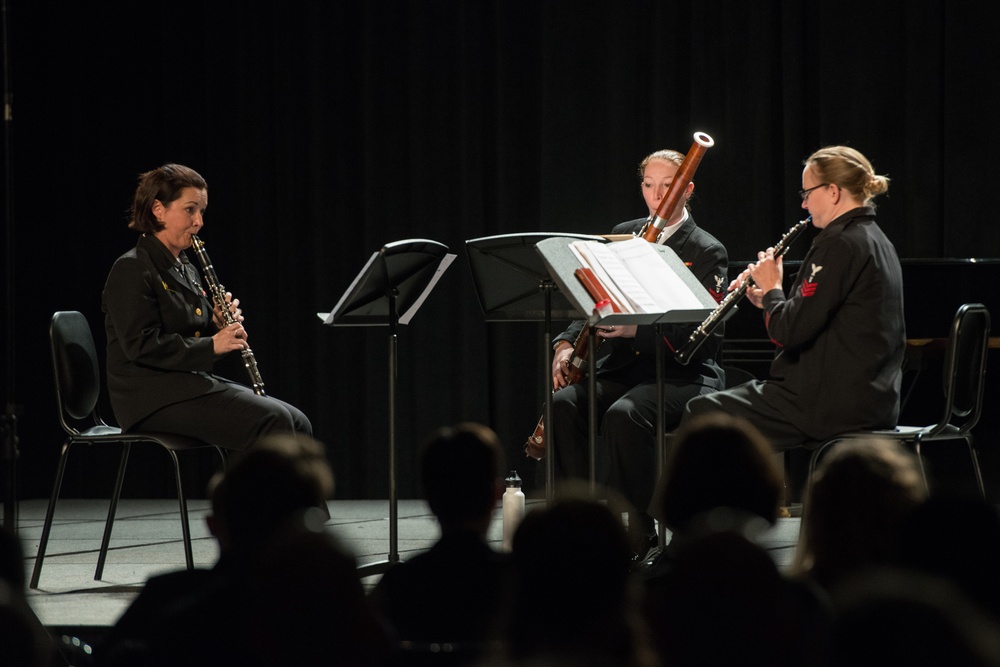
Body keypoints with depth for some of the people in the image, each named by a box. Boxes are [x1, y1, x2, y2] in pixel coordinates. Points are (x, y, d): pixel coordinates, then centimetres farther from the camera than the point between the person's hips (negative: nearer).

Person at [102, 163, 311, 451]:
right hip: (155, 398, -9)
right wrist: (211, 345, -20)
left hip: (193, 386, 9)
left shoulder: (184, 268, 19)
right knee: (273, 422, -24)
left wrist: (220, 326, 2)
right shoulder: (131, 270, -9)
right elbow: (142, 346, -19)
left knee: (297, 424, -7)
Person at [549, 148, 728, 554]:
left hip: (679, 372, -5)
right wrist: (566, 342, -4)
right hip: (620, 366, 5)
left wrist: (638, 329, -25)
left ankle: (637, 531, -23)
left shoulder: (707, 252, -3)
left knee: (624, 414, -35)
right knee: (564, 404, -25)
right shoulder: (623, 236, 14)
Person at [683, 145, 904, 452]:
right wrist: (768, 300, 10)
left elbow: (792, 331, -20)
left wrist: (772, 289, -2)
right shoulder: (875, 242, 14)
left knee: (700, 413, 0)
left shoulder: (841, 245, -17)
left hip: (831, 405, -10)